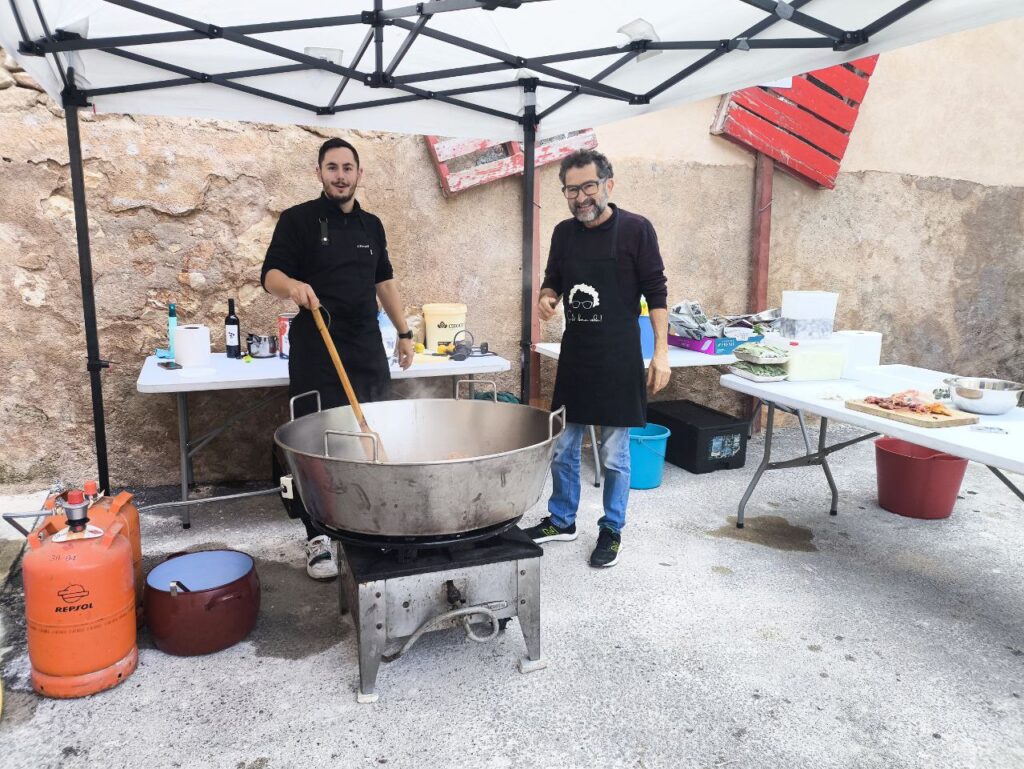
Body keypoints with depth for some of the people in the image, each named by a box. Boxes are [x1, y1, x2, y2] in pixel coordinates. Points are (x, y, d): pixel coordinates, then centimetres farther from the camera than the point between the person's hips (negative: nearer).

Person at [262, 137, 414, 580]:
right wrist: (292, 286, -29)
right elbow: (270, 275, -6)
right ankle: (318, 539, 7)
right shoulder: (298, 220, 0)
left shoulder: (372, 225, 15)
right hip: (315, 352, -4)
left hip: (368, 349, 5)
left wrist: (403, 332, 19)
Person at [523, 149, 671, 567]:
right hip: (574, 355, 5)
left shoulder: (636, 230, -8)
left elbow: (656, 292, -7)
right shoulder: (563, 233, 6)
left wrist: (661, 351, -12)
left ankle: (612, 531, 23)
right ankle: (561, 521, 31)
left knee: (614, 455, 6)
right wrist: (547, 297, -7)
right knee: (562, 448, 13)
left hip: (618, 359, -5)